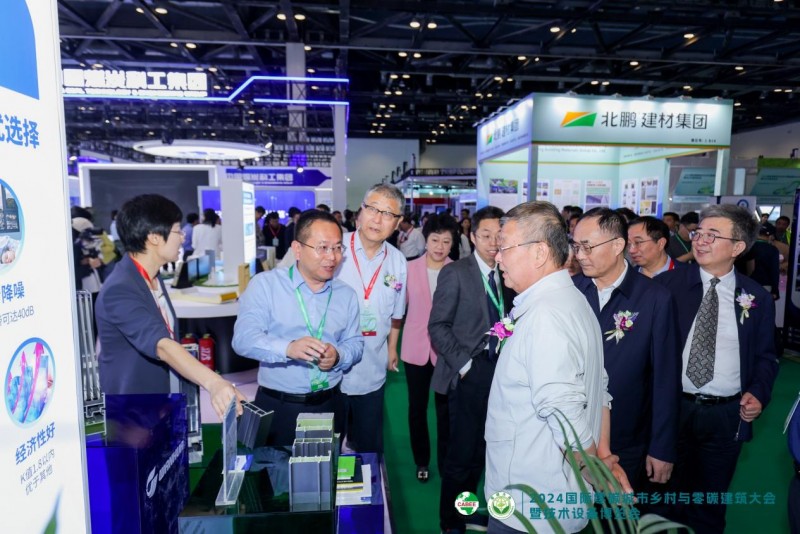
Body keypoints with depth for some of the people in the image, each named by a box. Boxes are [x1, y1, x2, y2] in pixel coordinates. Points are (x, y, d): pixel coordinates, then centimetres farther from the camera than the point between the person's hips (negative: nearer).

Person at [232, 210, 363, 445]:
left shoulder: (346, 294, 7)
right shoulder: (265, 284, -6)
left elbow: (355, 344, 6)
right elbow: (243, 338, -16)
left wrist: (338, 356, -16)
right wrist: (288, 348, -33)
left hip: (329, 406, 4)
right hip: (276, 408, -3)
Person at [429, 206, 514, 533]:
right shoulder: (455, 272, -6)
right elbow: (438, 326, -8)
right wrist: (463, 363, -12)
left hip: (499, 369, 5)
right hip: (469, 372, -5)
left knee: (479, 450, 13)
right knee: (461, 453, 2)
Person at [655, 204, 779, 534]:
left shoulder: (757, 298, 0)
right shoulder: (667, 284, -6)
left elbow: (765, 356, 9)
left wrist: (758, 392, -6)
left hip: (727, 414, 2)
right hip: (671, 407, -1)